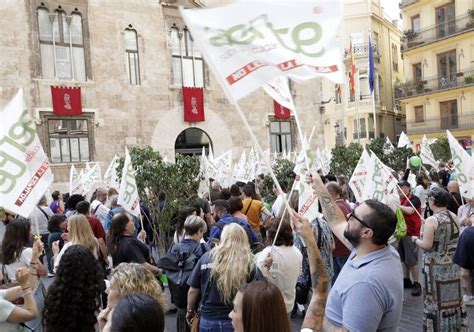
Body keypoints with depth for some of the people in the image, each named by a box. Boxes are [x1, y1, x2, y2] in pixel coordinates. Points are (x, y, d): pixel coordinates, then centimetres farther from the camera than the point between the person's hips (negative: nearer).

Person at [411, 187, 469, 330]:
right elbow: (453, 238, 14)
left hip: (437, 266, -6)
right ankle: (457, 324, 31)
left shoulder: (431, 220, -20)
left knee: (437, 298, 7)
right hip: (453, 263, 6)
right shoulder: (453, 216, 1)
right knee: (453, 295, 18)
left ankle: (437, 326, 17)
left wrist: (415, 239, -4)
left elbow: (427, 245, -22)